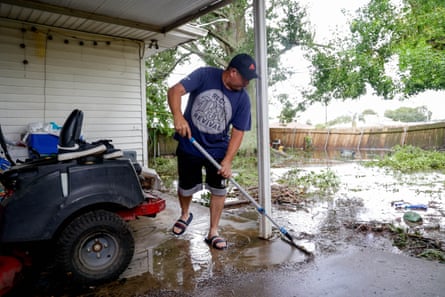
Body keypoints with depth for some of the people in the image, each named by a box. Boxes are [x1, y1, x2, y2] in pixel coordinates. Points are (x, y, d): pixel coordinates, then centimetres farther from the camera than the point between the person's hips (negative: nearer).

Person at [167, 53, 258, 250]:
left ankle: (213, 233, 20)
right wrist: (178, 116, -39)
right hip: (189, 145, -1)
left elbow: (238, 132, -9)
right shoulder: (204, 75, -16)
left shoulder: (243, 99, -10)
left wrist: (228, 160, -19)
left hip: (218, 150, 2)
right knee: (186, 187, 10)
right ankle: (185, 215, 42)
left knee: (218, 190, 3)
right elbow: (174, 91, -22)